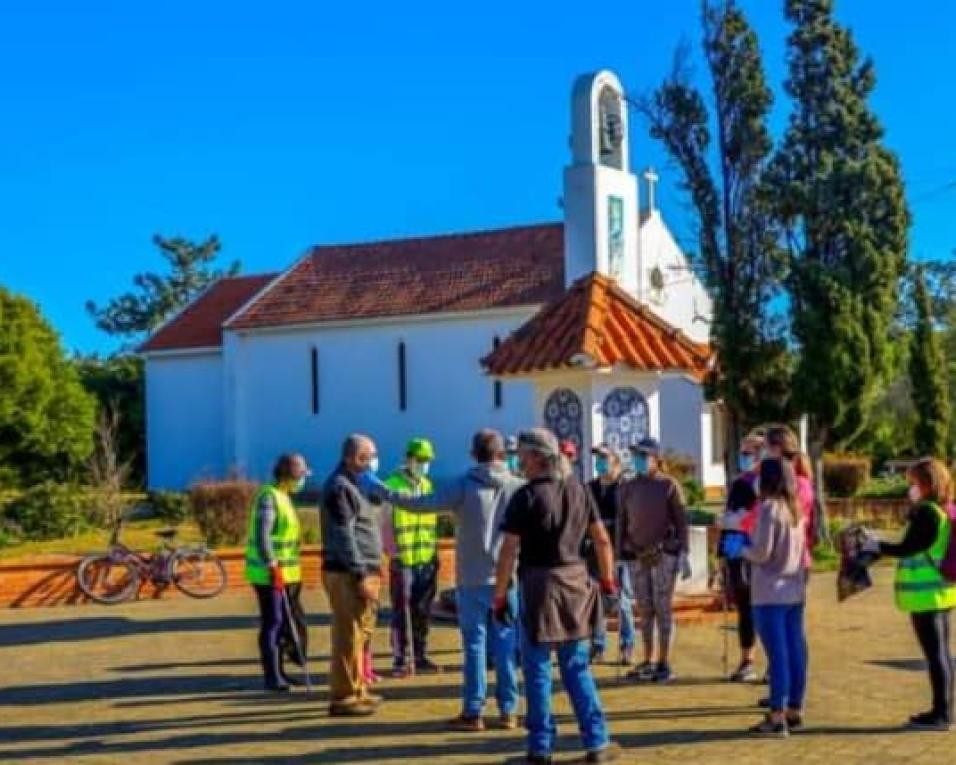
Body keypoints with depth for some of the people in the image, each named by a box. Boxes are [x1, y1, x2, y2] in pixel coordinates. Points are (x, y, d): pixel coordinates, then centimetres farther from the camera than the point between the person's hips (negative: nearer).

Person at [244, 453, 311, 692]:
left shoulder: (282, 496, 13)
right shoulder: (268, 497, -16)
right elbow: (262, 536, -23)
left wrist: (291, 569, 21)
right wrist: (273, 567, -27)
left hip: (283, 572, 10)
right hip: (268, 572, -10)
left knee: (283, 622, 13)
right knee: (272, 623, -6)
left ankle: (278, 672, 22)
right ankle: (272, 677, -2)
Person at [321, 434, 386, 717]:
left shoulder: (355, 485, 20)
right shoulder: (339, 487, -12)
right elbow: (343, 535, -18)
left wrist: (371, 570, 17)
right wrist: (360, 574, -21)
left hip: (363, 571, 10)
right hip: (348, 574, -10)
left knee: (361, 634, 15)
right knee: (348, 636, -8)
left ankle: (357, 690, 24)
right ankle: (343, 697, -4)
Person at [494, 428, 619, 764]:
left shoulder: (526, 497, -11)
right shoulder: (578, 490, 4)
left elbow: (508, 551, -13)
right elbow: (602, 539, 8)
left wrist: (500, 596, -6)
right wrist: (608, 579, 19)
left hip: (539, 585, -4)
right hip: (575, 582, 5)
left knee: (538, 670, 5)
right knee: (578, 668, 13)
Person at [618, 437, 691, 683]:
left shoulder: (669, 485, 0)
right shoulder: (627, 488, 9)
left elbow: (681, 521, -2)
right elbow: (621, 523, 11)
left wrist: (684, 554, -8)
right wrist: (619, 556, 8)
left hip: (664, 554, -3)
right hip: (637, 556, 3)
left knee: (663, 608, -2)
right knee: (644, 609, 7)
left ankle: (664, 663, 4)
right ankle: (648, 662, 15)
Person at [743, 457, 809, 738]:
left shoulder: (769, 508, -13)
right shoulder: (796, 509, 11)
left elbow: (762, 552, -16)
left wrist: (743, 550, 2)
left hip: (770, 593, -8)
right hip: (795, 591, 8)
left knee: (777, 653, -6)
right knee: (795, 650, 11)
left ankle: (777, 717, -4)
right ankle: (794, 709, 19)